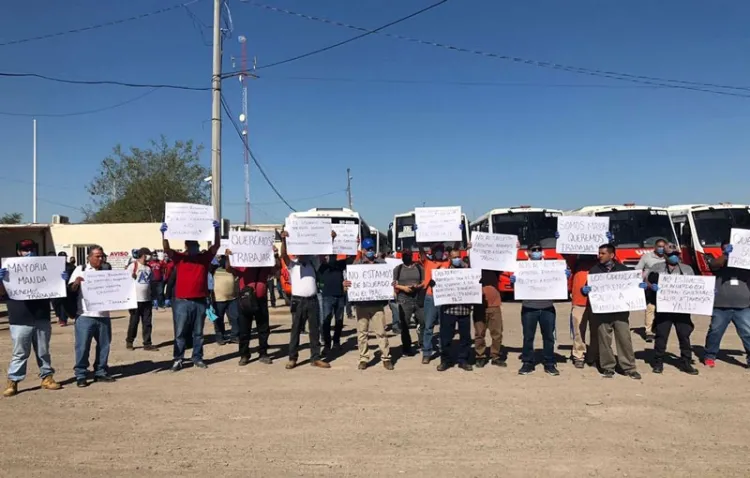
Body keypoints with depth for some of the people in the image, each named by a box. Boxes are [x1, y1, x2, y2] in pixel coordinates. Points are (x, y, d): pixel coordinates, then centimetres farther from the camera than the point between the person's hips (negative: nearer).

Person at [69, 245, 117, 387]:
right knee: (83, 346, -1)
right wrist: (76, 282, -25)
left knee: (104, 345, 10)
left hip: (103, 315, 4)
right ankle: (80, 375, 8)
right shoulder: (80, 269, 1)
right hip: (85, 315, -4)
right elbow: (71, 289, -2)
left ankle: (101, 372, 21)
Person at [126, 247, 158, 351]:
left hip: (147, 299, 5)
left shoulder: (149, 267, 11)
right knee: (134, 321, 5)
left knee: (147, 322, 6)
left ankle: (147, 344, 10)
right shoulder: (133, 266, -5)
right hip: (135, 299, -5)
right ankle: (129, 341, 22)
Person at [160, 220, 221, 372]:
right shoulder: (179, 257, 0)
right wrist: (163, 233, -25)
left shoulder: (205, 257, 5)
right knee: (180, 333, 4)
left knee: (198, 333, 11)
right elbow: (167, 249, -11)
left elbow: (216, 245, -3)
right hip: (182, 301, -2)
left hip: (200, 301, 2)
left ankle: (197, 358, 20)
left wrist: (217, 230, -15)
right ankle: (178, 359, 13)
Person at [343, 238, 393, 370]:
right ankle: (363, 358, 14)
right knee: (362, 332, 4)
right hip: (361, 303, 0)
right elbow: (351, 280, 3)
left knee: (381, 331, 1)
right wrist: (345, 284, -20)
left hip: (377, 302, 0)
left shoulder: (381, 262, 9)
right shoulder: (356, 263, 6)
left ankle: (386, 357, 10)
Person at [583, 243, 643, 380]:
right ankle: (608, 367, 13)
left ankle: (629, 367, 12)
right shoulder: (594, 270, 7)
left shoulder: (623, 269, 8)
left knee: (624, 339, 2)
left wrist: (641, 285, -9)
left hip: (620, 311, 0)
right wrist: (585, 289, -18)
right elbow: (588, 288, 5)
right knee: (604, 340, 3)